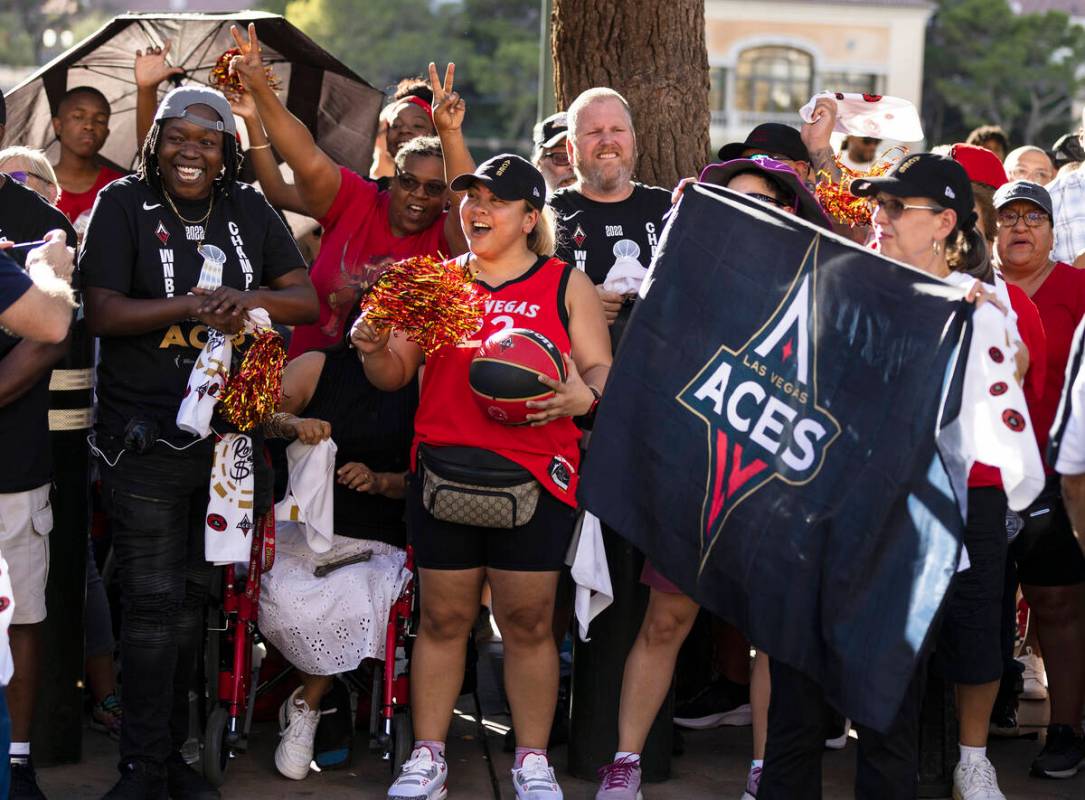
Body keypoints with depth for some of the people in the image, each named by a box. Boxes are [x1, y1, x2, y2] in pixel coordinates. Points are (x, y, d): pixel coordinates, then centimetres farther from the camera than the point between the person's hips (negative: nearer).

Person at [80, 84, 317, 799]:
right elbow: (102, 312, -10)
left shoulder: (250, 212, 7)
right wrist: (191, 306, -22)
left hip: (228, 434, 4)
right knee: (154, 601, -5)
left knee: (194, 594, 11)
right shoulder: (124, 206, -3)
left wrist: (246, 297, -17)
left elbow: (308, 302, 2)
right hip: (146, 437, -4)